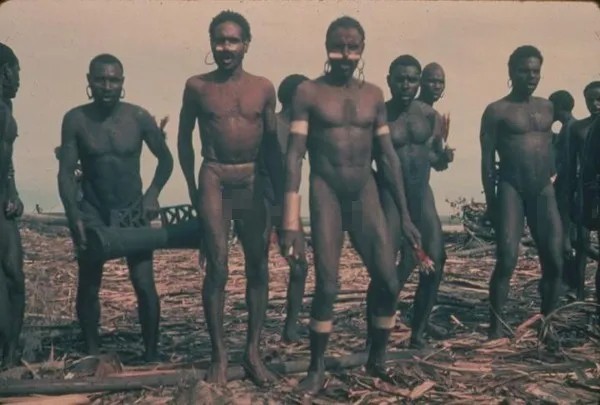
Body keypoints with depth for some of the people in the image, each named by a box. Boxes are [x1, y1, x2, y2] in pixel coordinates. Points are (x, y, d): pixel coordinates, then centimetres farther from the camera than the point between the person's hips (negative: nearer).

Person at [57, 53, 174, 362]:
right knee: (88, 286, 7)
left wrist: (153, 194, -11)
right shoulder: (75, 120, -8)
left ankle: (151, 354, 8)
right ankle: (92, 354, 23)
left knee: (144, 285, -6)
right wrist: (74, 216, -18)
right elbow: (66, 172, -7)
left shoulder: (139, 117, -8)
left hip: (134, 210, 0)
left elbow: (166, 159, 4)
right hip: (92, 212, 1)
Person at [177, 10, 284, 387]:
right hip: (214, 178, -2)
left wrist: (280, 190, 8)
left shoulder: (264, 88, 6)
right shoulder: (197, 86, 3)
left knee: (259, 269, 4)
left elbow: (272, 142, 11)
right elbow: (184, 136, 11)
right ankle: (219, 354, 5)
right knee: (218, 267, -7)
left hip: (254, 181, 2)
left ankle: (253, 352, 15)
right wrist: (192, 186, 6)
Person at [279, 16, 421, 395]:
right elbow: (294, 156, -8)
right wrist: (290, 221, -16)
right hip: (326, 193, -3)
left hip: (366, 195, 4)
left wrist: (405, 215, 7)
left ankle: (377, 359, 19)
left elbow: (389, 156, 10)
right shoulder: (309, 92, -3)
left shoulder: (373, 95, 8)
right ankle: (317, 369, 11)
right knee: (327, 286, -7)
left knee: (389, 282, -3)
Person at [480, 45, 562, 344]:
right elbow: (487, 159, -2)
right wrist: (490, 201, -6)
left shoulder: (547, 108, 15)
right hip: (511, 189, -5)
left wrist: (553, 182, 14)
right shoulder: (497, 111, 0)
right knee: (507, 260, -13)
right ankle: (496, 327, -2)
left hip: (544, 191, 5)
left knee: (554, 261, 1)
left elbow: (550, 148, 21)